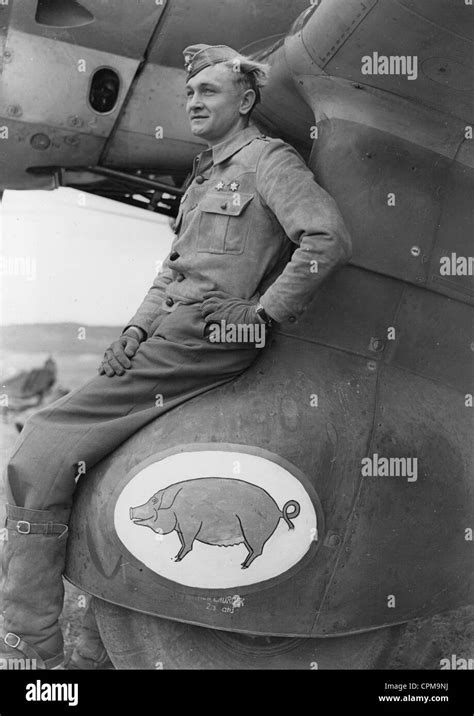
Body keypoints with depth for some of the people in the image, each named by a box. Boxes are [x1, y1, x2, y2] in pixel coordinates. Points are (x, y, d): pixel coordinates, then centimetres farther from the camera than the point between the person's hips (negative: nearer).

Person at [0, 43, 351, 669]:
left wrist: (261, 316, -13)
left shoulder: (269, 159, -2)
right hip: (171, 331, 9)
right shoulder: (206, 172, 26)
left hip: (208, 340, -9)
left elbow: (329, 241, -17)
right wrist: (136, 329, 6)